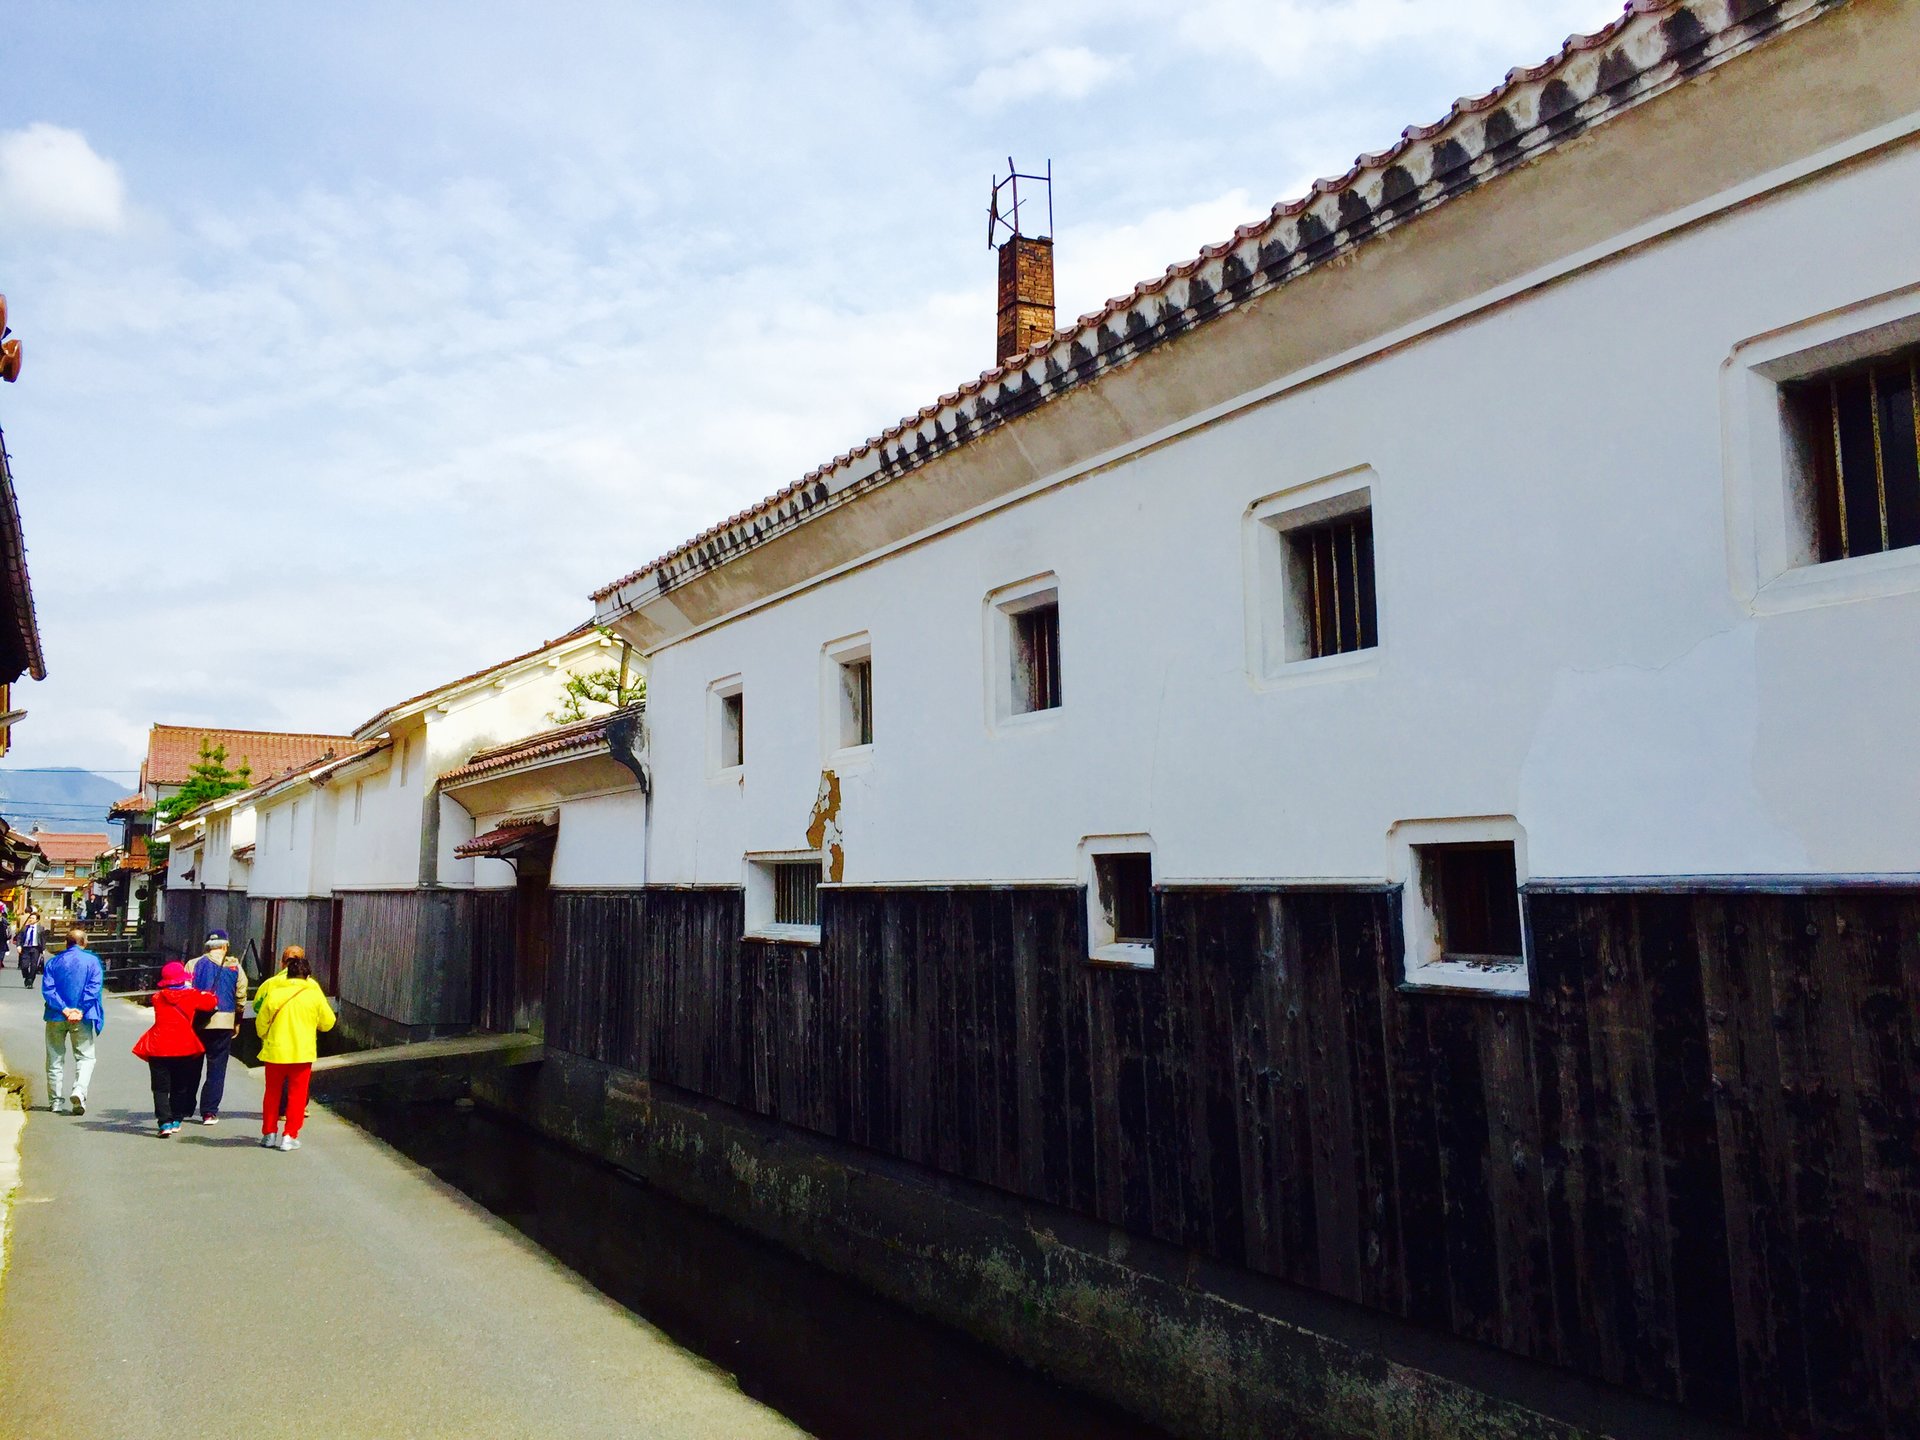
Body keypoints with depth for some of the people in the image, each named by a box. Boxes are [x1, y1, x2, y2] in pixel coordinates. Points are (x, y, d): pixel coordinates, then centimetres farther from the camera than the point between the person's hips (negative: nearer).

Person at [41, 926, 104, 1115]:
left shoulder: (55, 962, 6)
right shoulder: (92, 961, -2)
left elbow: (47, 988, -5)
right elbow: (94, 987, -13)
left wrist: (63, 1009, -11)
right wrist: (80, 1010, -13)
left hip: (56, 1017, 3)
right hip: (82, 1019, -3)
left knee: (55, 1059, 13)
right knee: (85, 1057, 3)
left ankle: (55, 1101, 17)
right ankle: (79, 1090, -21)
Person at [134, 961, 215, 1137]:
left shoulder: (157, 997, 2)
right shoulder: (191, 995, -3)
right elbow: (211, 1003, 4)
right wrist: (206, 994, 26)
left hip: (158, 1048, 0)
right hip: (184, 1047, 0)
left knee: (161, 1088, 3)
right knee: (180, 1087, 16)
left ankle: (164, 1123, -10)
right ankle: (175, 1121, 19)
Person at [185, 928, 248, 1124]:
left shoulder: (194, 965, 2)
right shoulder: (234, 967, 2)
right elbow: (241, 997, 2)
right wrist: (237, 1022, 13)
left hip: (197, 1022, 1)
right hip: (224, 1023, -1)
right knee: (216, 1067, 4)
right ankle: (209, 1112, 1)